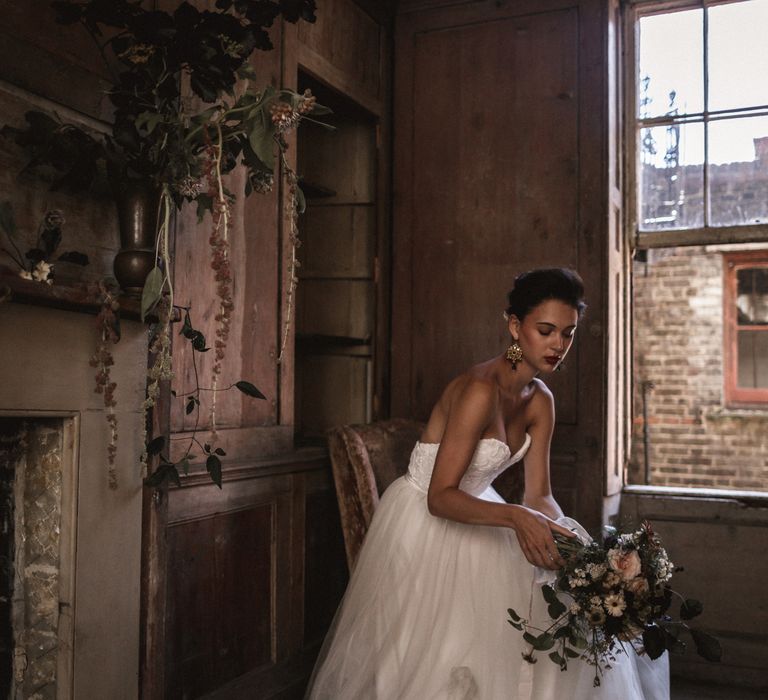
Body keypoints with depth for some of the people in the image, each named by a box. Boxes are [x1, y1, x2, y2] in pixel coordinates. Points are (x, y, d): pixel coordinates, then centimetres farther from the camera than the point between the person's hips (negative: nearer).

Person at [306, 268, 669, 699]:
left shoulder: (540, 400, -2)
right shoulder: (480, 390, -28)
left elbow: (539, 494, -4)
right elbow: (440, 497, -29)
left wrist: (563, 532, -24)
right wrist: (515, 517, -42)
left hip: (473, 513, 8)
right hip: (423, 521, -8)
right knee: (436, 657, -6)